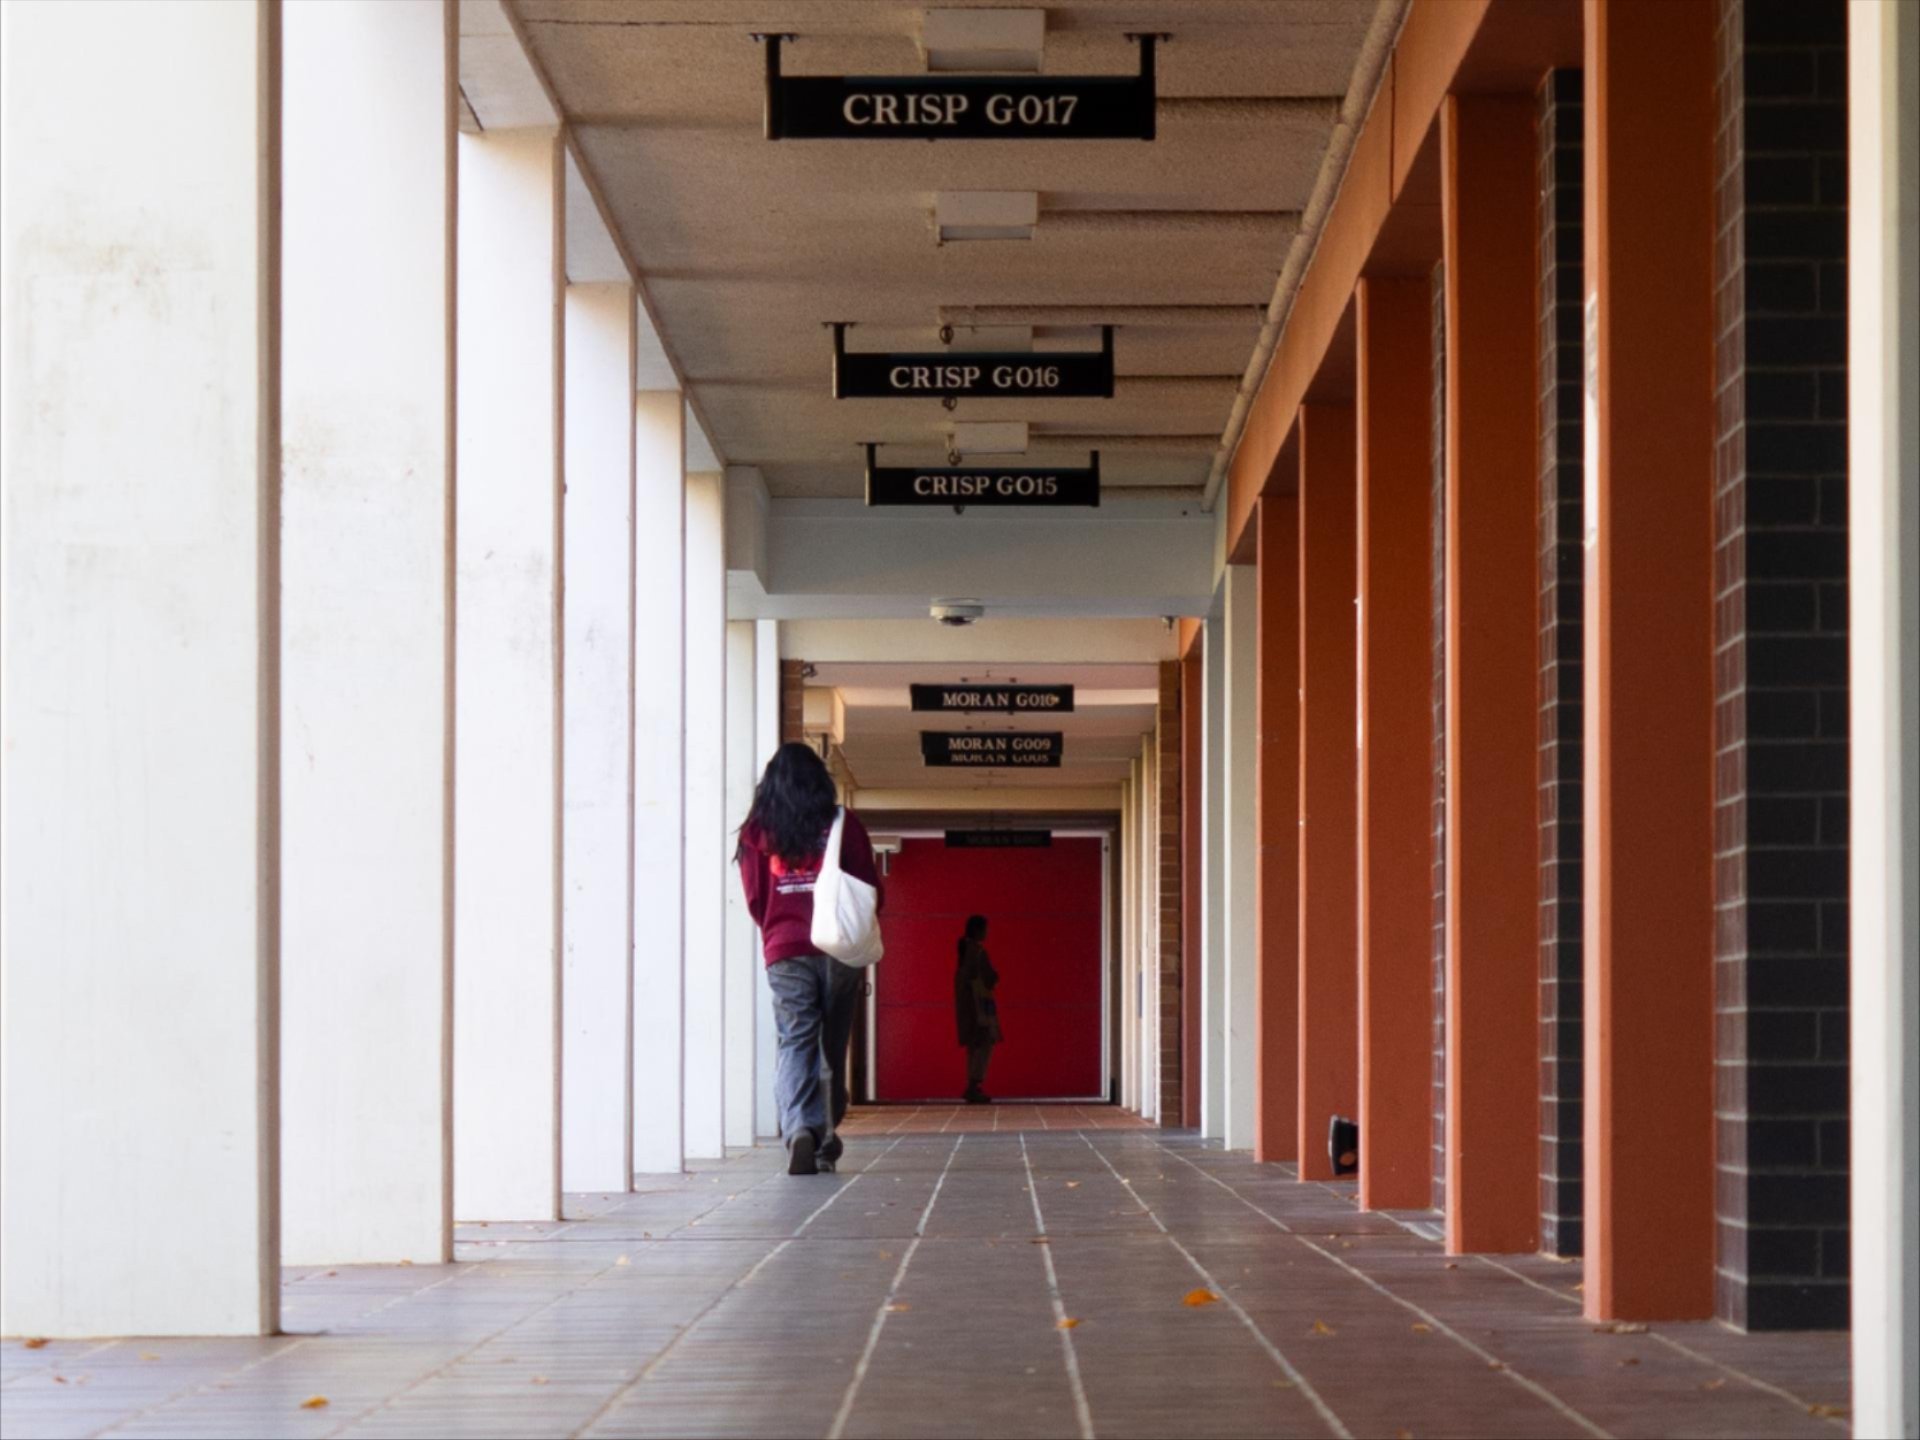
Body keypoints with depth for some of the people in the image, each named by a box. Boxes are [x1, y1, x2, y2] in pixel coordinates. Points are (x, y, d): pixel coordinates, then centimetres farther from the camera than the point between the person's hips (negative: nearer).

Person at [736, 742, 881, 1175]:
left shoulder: (757, 831, 3)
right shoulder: (844, 826, 2)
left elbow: (754, 898, 5)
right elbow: (872, 891, 3)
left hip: (784, 952, 0)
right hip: (837, 949, 0)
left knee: (794, 1043, -5)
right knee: (832, 1046, 11)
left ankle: (798, 1128, -27)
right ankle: (826, 1137, 13)